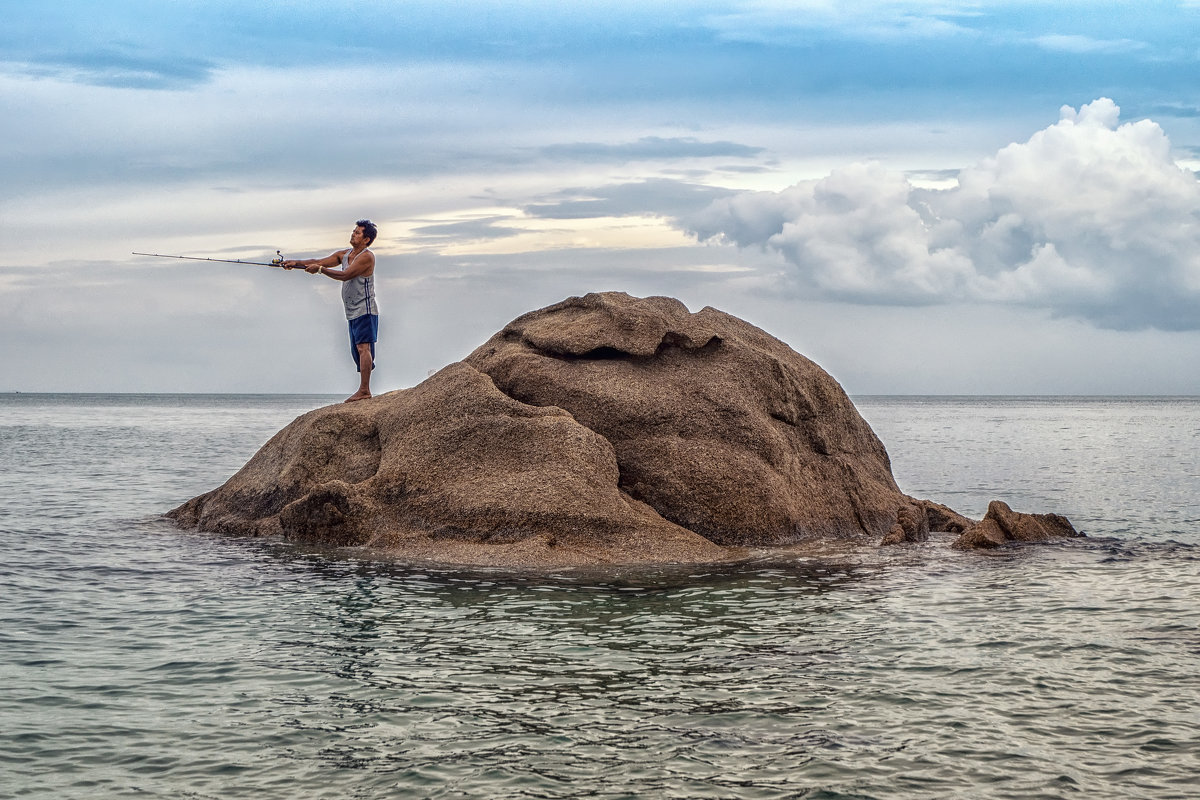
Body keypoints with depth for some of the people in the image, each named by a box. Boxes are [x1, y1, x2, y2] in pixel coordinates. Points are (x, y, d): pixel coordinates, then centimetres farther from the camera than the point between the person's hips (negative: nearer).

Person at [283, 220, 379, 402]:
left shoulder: (367, 257, -11)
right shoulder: (344, 255, 16)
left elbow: (345, 275, -20)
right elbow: (318, 261, 9)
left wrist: (320, 269, -18)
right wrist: (296, 262, -5)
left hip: (365, 310, -9)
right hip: (353, 312, 9)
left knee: (363, 347, -16)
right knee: (357, 351, 9)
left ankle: (364, 390, -21)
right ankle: (364, 391, 12)